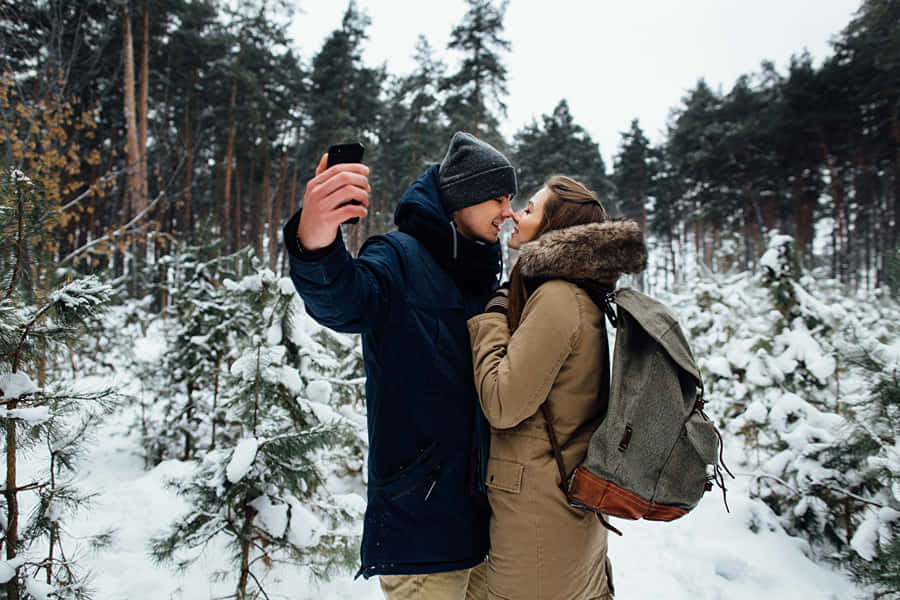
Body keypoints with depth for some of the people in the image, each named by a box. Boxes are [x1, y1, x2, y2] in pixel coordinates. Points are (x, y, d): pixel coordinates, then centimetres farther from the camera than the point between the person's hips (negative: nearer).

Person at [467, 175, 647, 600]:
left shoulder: (556, 297, -21)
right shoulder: (585, 296, 8)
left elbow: (503, 404, -23)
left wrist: (493, 318, -13)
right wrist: (506, 314, 10)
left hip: (539, 510, -9)